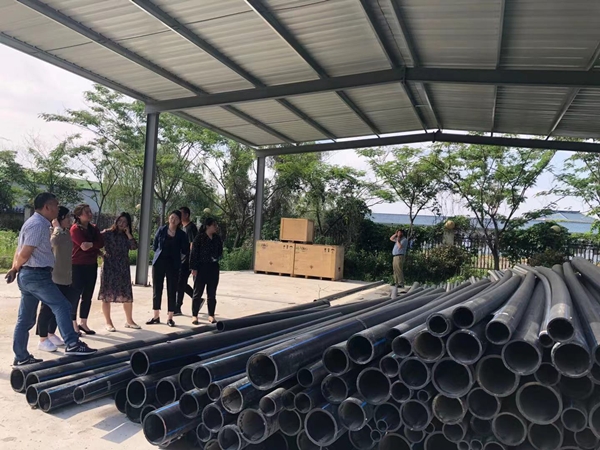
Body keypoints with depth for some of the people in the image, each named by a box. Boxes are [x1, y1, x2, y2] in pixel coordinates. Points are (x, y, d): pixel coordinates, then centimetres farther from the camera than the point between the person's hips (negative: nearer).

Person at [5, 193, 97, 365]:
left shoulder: (38, 223, 18)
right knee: (62, 306, -10)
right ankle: (72, 344, -11)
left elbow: (20, 250, 18)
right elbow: (24, 254, -17)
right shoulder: (37, 224, -15)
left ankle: (21, 357, 21)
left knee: (25, 318, 13)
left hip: (28, 275, 10)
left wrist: (14, 269, 10)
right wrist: (15, 268, 0)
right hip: (36, 275, -10)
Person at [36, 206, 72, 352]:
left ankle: (51, 334, 28)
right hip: (52, 278, -8)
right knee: (47, 309, 0)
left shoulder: (66, 233, 12)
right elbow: (54, 242, -34)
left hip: (64, 278, 8)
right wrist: (57, 226, -24)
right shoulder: (51, 232, -11)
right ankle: (43, 340, 9)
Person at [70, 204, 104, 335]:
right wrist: (95, 248, -3)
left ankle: (83, 323, 21)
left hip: (92, 265, 7)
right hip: (78, 265, -7)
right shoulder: (75, 229, -9)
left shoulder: (94, 228, 11)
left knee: (88, 296, 11)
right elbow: (83, 246, -17)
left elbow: (101, 243, 0)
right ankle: (73, 325, 6)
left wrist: (90, 244, -14)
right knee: (76, 295, -2)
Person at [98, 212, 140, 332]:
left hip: (123, 269, 4)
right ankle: (108, 322, 12)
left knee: (127, 295, 6)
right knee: (107, 295, 1)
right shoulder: (107, 233, -1)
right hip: (109, 267, -4)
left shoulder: (127, 236, 11)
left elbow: (134, 247, -5)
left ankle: (129, 321, 17)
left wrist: (128, 233, -7)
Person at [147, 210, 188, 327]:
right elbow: (154, 246, 9)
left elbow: (186, 251, 2)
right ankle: (156, 316, 18)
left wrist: (175, 254, -1)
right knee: (157, 290, 7)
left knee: (172, 291, 2)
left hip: (173, 265, -1)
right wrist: (162, 252, 8)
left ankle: (170, 318, 9)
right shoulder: (161, 230, 3)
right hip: (159, 263, 2)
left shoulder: (181, 234, 0)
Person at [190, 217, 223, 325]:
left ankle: (211, 315, 18)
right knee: (198, 293, 3)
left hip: (213, 268, 4)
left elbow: (220, 251, 17)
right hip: (201, 267, -4)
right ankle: (194, 315, 11)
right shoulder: (199, 237, -6)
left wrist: (217, 257, -4)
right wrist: (193, 268, -12)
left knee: (212, 294, 9)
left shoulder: (217, 238, 8)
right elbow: (194, 253, -8)